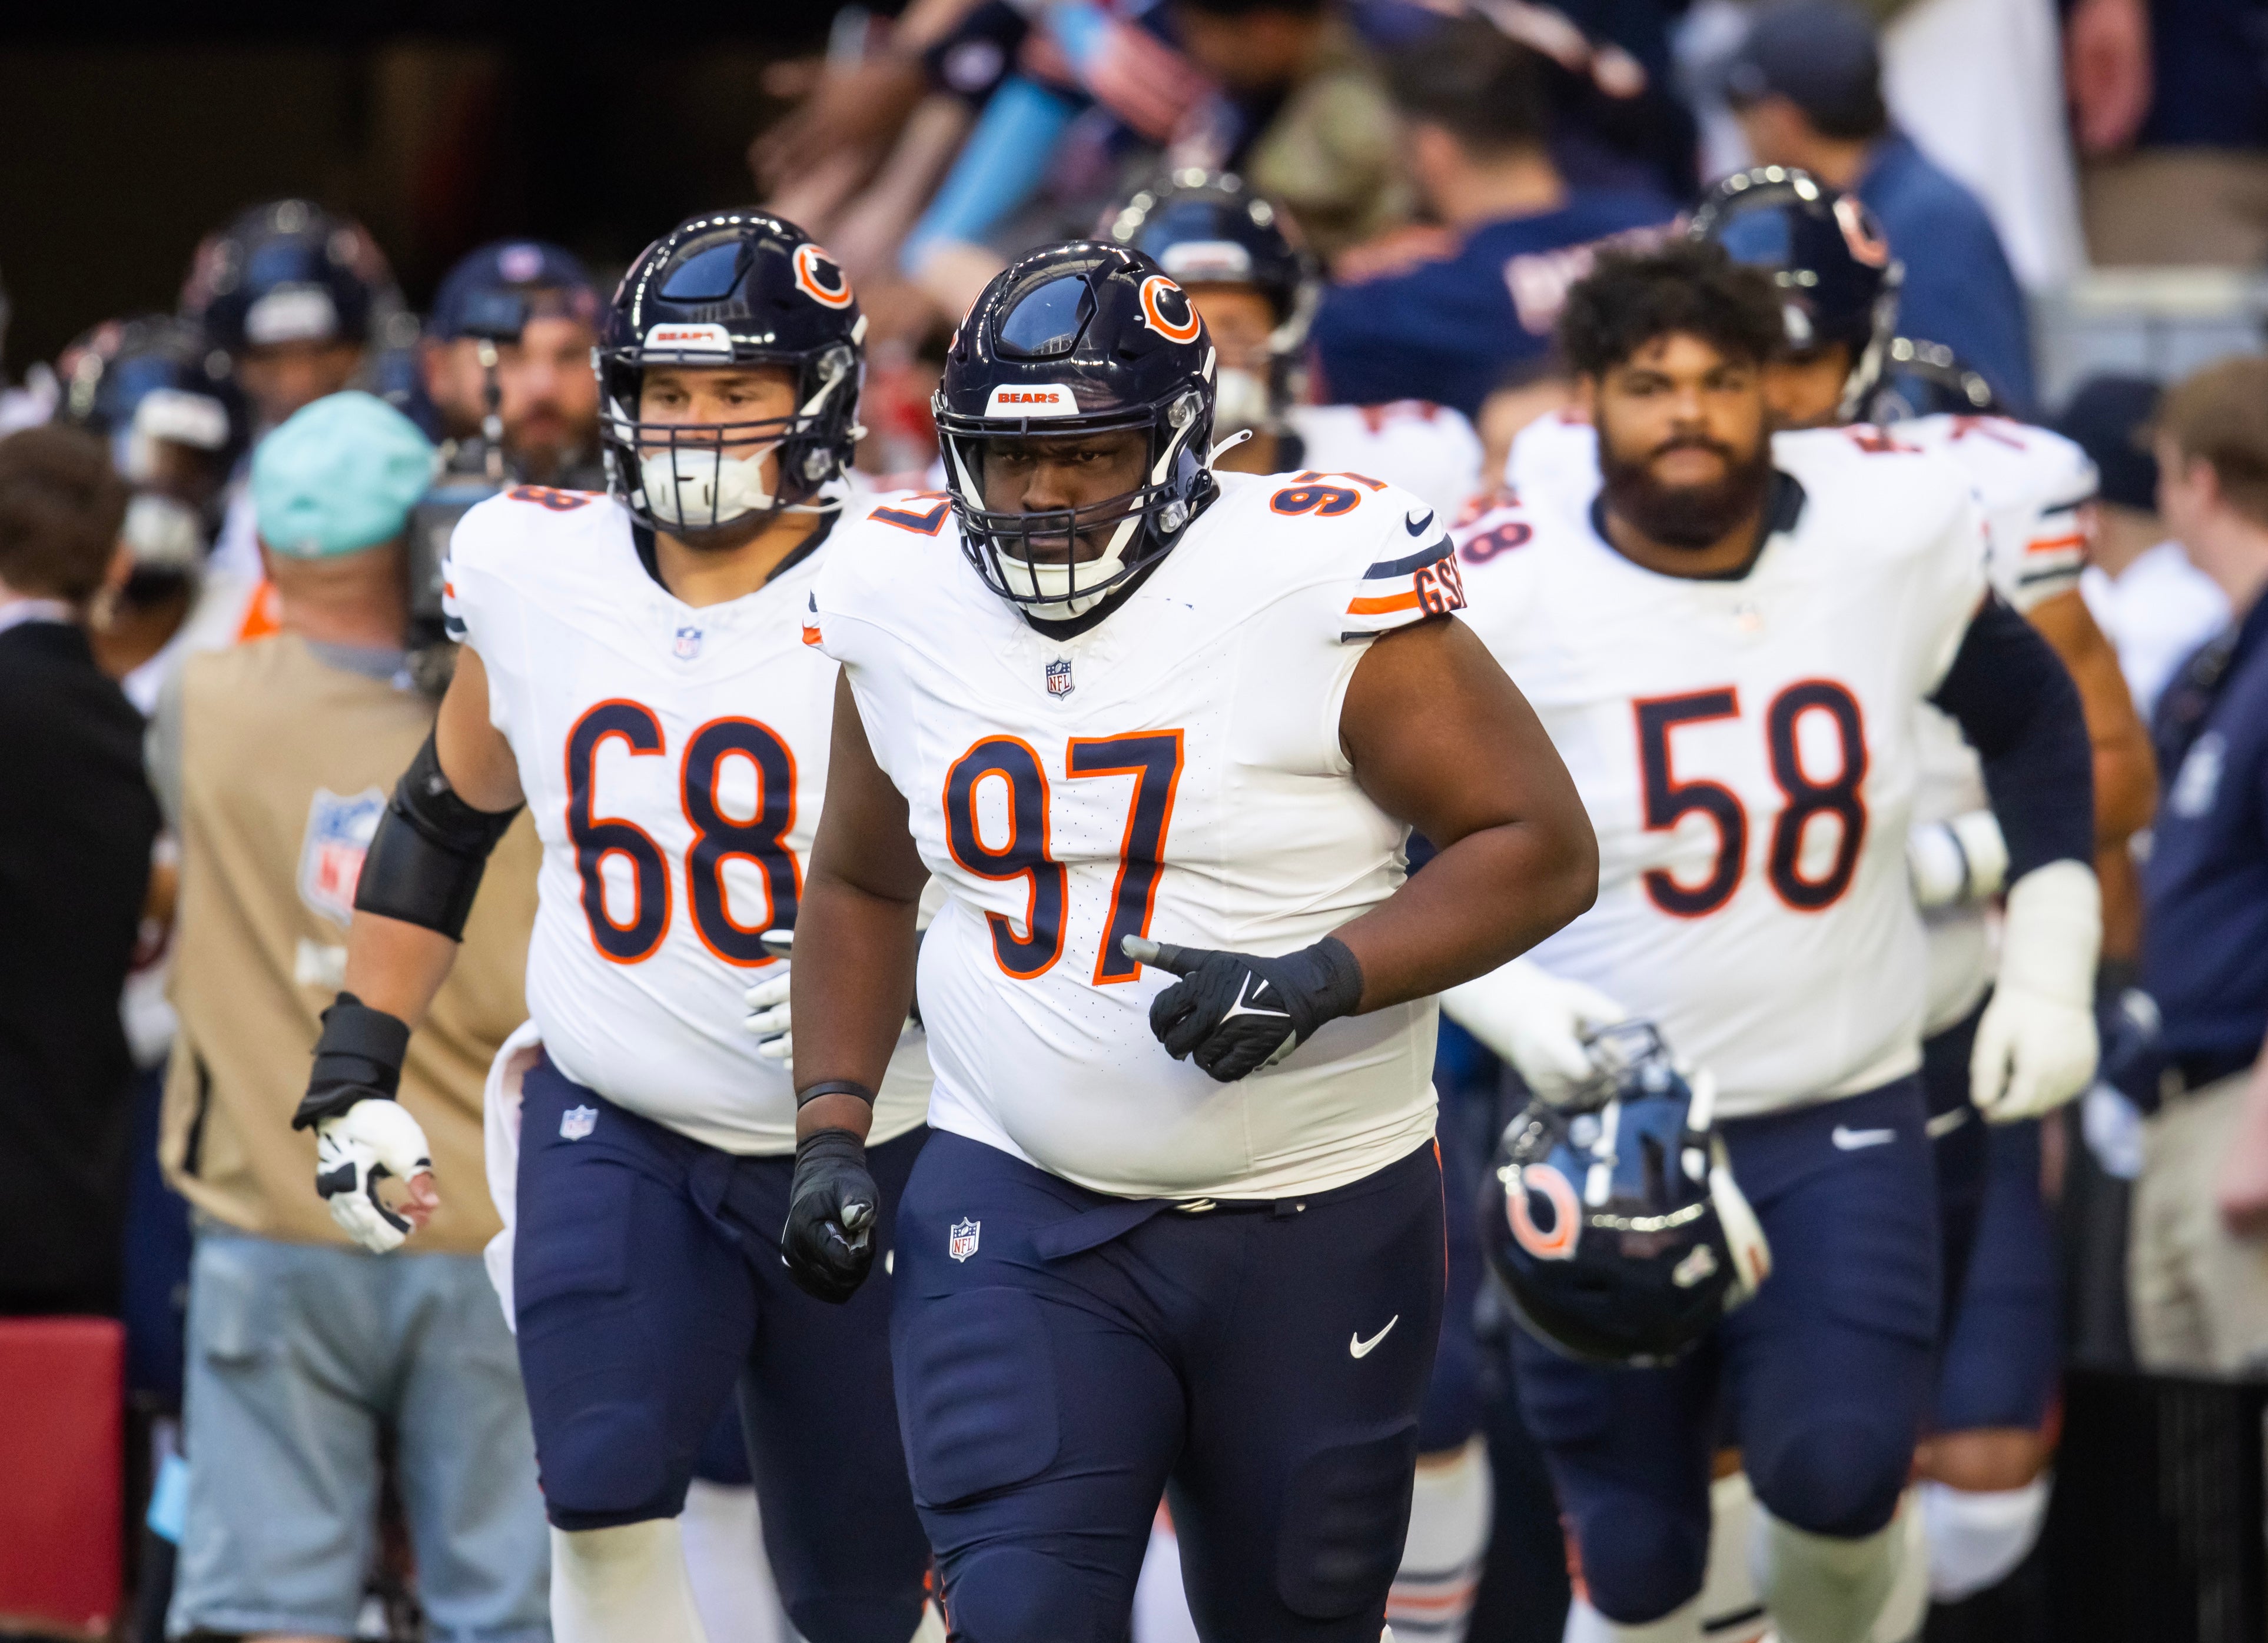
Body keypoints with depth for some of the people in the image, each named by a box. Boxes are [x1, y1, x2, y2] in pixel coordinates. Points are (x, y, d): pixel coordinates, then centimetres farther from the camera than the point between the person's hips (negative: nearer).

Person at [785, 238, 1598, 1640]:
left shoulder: (1315, 591, -14)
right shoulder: (910, 606, 1)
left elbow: (1542, 847, -12)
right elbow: (863, 885, 17)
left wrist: (1322, 979, -24)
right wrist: (833, 1129, 6)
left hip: (1316, 1224, -2)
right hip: (1017, 1210, 2)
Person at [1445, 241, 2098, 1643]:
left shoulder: (1895, 531, -6)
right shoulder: (1503, 602, -13)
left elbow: (2031, 720, 13)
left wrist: (2050, 975, 8)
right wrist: (1503, 999, -18)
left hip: (1845, 1123, 0)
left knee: (1840, 1471, -19)